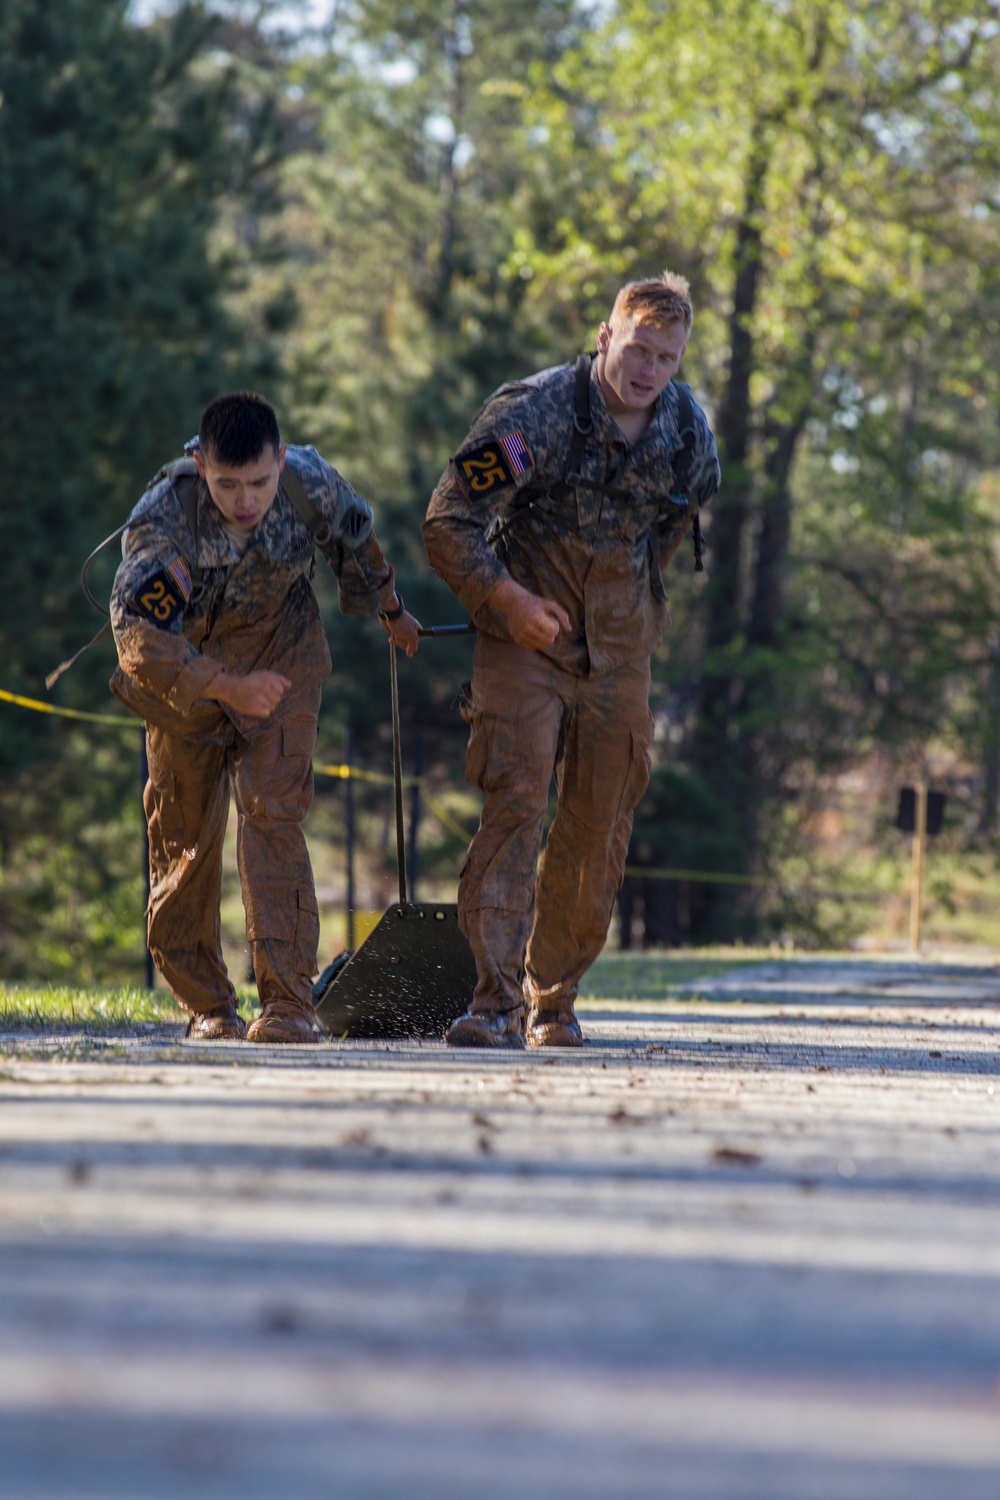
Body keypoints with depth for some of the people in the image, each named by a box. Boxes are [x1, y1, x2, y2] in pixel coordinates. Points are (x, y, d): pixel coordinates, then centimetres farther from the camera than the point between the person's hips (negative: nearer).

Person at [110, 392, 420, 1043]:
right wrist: (228, 689, -45)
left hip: (281, 653, 0)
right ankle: (206, 1002, 23)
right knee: (184, 835, 7)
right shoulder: (162, 520, -32)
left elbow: (357, 543, 0)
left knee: (273, 816, -16)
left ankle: (289, 998, -20)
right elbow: (139, 640, -35)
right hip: (185, 668, 0)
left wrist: (392, 611, 18)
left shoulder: (312, 483, -24)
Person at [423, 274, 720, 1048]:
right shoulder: (533, 414, -16)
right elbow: (448, 527, -13)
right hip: (527, 637, -5)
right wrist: (506, 596, -20)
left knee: (600, 829, 5)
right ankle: (496, 1001, -23)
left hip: (618, 650, 5)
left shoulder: (690, 432, 0)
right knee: (514, 804, -18)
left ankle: (553, 999, 20)